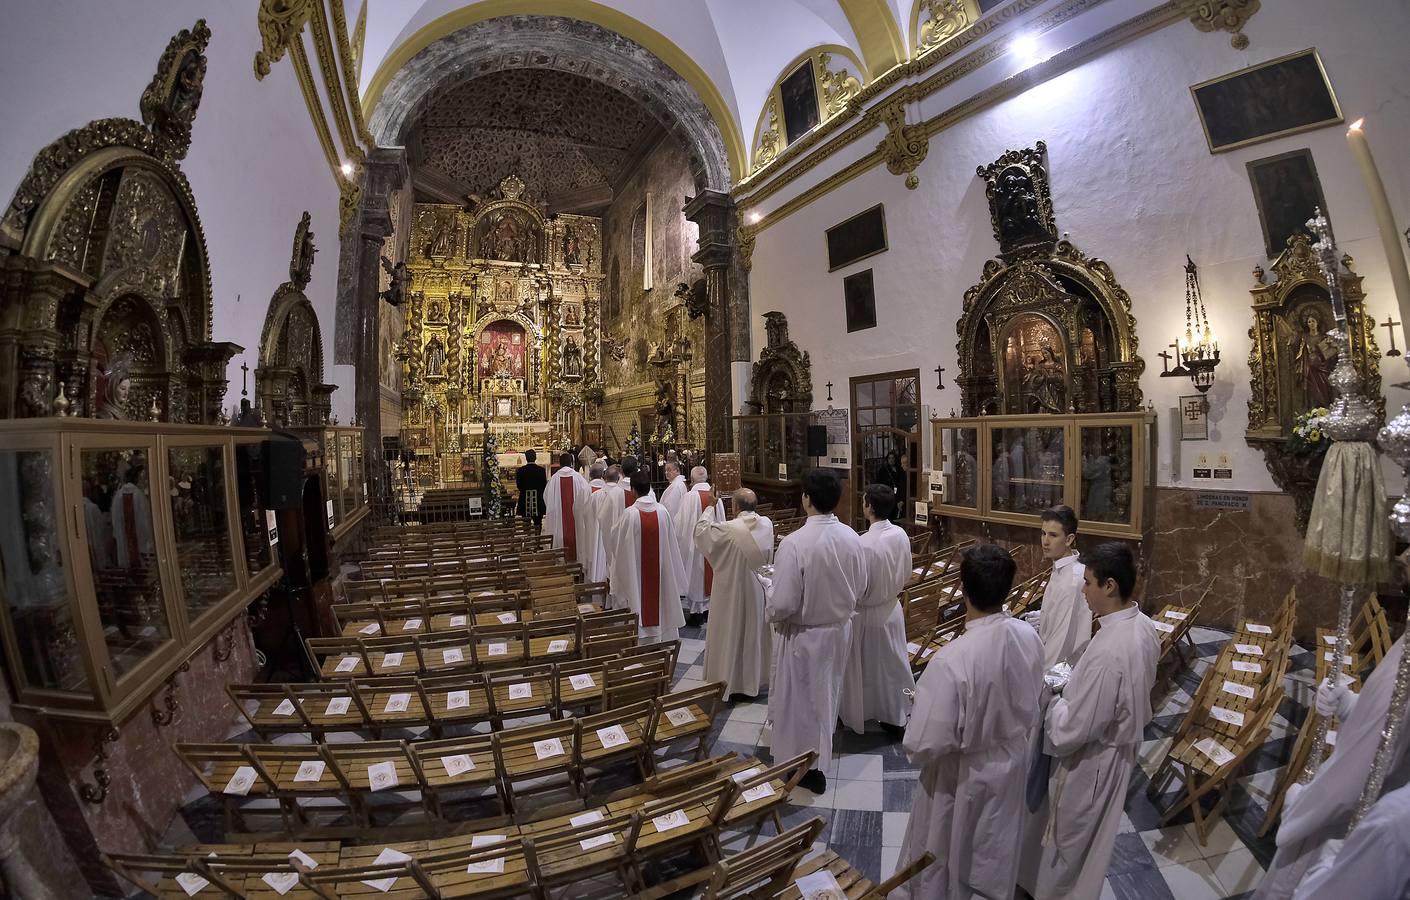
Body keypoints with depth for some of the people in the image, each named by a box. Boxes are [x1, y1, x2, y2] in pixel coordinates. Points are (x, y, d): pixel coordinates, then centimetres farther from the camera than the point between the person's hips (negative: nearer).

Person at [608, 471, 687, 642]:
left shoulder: (630, 514, -17)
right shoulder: (662, 511, -6)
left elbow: (621, 546, -10)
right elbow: (671, 543, 2)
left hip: (638, 573, -3)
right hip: (661, 571, 4)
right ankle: (666, 640, 27)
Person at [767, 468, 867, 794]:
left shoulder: (794, 543, -30)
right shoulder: (852, 538, -11)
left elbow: (783, 603, -26)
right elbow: (860, 586, 2)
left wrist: (771, 615, -5)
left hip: (803, 635, -6)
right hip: (840, 629, 6)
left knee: (802, 699, 17)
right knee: (825, 695, 27)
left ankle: (809, 770, 34)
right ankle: (820, 754, 50)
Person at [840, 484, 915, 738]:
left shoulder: (864, 543, -30)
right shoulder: (901, 535, -9)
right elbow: (906, 575, 5)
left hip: (867, 615, -6)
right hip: (892, 609, 6)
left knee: (863, 668, 14)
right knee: (893, 665, 20)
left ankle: (856, 717, 34)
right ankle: (896, 719, 33)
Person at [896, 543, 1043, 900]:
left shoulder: (950, 661, -38)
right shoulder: (1029, 637, -18)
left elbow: (927, 744, -28)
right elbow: (1030, 705, 1)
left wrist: (913, 749, -6)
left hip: (963, 776, -5)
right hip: (1012, 763, 6)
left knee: (943, 858, 23)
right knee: (996, 853, 31)